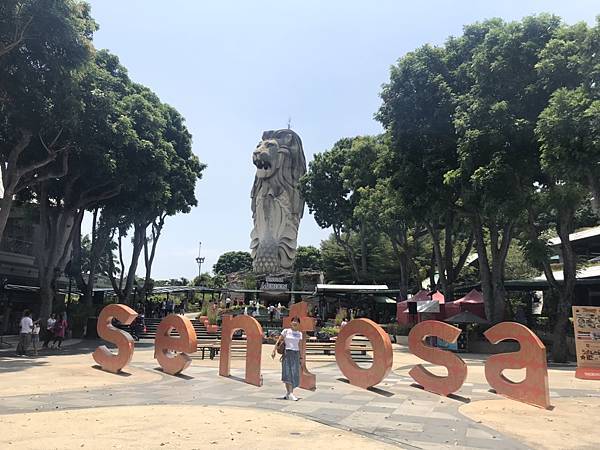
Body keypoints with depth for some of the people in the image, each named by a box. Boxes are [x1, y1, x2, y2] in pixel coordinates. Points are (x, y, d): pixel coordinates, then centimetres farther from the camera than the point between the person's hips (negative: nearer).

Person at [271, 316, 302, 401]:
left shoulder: (299, 333, 11)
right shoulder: (286, 331, 2)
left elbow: (299, 345, 13)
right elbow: (278, 341, 2)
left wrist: (301, 357, 10)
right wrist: (274, 351, -6)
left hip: (296, 354, 3)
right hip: (287, 353, -3)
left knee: (294, 374, 0)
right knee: (288, 373, -11)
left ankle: (288, 393, 12)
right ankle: (290, 393, -11)